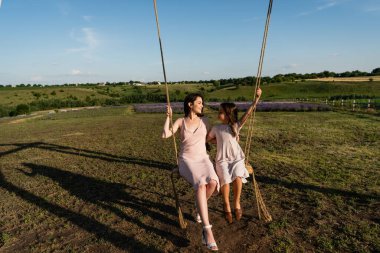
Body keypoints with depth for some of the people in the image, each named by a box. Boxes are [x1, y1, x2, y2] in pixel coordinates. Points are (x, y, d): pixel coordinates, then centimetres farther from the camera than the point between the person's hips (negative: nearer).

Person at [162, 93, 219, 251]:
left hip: (202, 158, 3)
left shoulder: (204, 121, 10)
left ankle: (200, 205, 4)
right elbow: (165, 135, -10)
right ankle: (207, 230, -36)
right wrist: (168, 117, -4)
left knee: (213, 182, -31)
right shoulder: (180, 121, 4)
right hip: (186, 160, -3)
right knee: (201, 184, -35)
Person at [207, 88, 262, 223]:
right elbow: (208, 138, 19)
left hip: (237, 158, -1)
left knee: (237, 177, -28)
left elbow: (248, 112, -9)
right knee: (225, 179, -25)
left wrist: (257, 98, -18)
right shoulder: (216, 128, 4)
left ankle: (237, 203, -3)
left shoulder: (236, 125, -1)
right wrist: (220, 141, 6)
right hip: (222, 159, 1)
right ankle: (227, 205, -1)